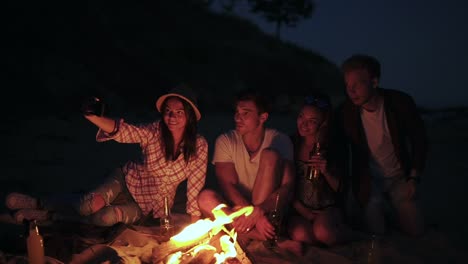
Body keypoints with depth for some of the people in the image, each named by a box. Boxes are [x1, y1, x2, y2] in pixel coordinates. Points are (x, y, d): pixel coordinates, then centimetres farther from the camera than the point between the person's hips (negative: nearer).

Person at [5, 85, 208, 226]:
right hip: (127, 180, 0)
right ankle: (39, 203, 2)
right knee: (88, 207, -25)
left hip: (149, 206, 0)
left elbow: (195, 185, -13)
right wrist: (93, 117, -50)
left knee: (107, 217, -27)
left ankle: (48, 216, -6)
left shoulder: (199, 146, -18)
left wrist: (194, 220, -12)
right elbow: (122, 131, -32)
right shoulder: (154, 131, -17)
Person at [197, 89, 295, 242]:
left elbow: (287, 186, -15)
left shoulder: (279, 140, -6)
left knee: (270, 155, -21)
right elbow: (228, 185, -12)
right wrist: (255, 216, -27)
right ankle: (271, 237, -28)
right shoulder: (225, 141, -3)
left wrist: (257, 211, -33)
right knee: (205, 198, -29)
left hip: (269, 208, -1)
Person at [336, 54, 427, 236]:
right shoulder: (346, 112, -17)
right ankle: (377, 212, 26)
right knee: (377, 233, -7)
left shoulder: (401, 102, -18)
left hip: (398, 178, 1)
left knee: (415, 231, 0)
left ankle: (391, 208, 29)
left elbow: (419, 140, -5)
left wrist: (414, 178, -7)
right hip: (369, 181, -1)